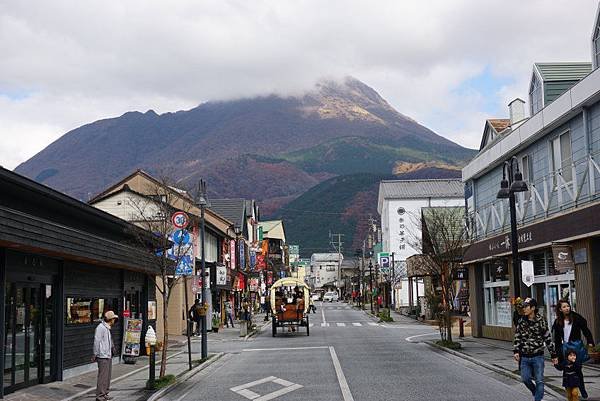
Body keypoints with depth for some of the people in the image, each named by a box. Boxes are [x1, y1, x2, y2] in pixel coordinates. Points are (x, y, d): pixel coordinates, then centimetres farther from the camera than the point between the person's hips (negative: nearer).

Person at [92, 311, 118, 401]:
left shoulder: (107, 328, 17)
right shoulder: (100, 327, -14)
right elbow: (96, 341, -16)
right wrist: (95, 355, -16)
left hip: (108, 356, 10)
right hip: (103, 356, -10)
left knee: (107, 376, 14)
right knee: (102, 376, -9)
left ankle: (105, 393, 22)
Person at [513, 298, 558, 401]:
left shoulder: (541, 321, -5)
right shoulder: (521, 322, 4)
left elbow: (548, 339, -1)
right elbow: (517, 338, 9)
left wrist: (553, 355, 2)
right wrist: (516, 351, -4)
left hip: (538, 356, -3)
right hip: (525, 357, 3)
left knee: (539, 380, -2)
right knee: (525, 379, 3)